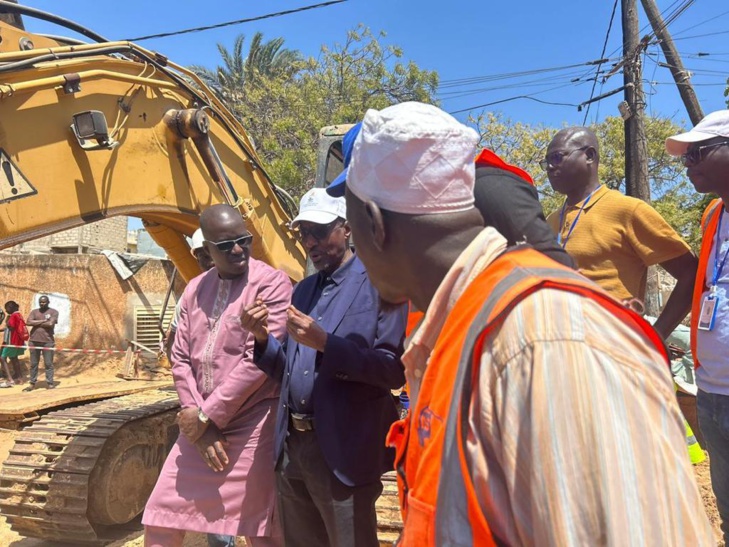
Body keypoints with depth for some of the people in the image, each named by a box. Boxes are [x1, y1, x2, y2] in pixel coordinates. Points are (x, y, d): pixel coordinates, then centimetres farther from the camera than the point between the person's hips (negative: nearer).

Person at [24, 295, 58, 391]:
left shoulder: (53, 312, 1)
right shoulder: (34, 312, 11)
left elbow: (50, 323, -15)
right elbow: (29, 322, -6)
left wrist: (36, 323, -6)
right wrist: (43, 321, -10)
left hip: (47, 341, -3)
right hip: (34, 341, 4)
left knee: (48, 363, -2)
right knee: (33, 364, 7)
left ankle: (50, 383, 2)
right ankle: (32, 383, 13)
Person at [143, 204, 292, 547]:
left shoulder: (271, 283, -10)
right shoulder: (195, 289, 10)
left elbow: (258, 361, -16)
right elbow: (180, 358, 8)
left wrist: (207, 415, -12)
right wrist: (198, 422, -4)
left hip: (252, 429, -6)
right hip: (199, 428, 6)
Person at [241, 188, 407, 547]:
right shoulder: (303, 290, 13)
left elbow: (395, 369, -15)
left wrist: (325, 343, -23)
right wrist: (262, 338, -3)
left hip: (345, 452, -7)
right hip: (291, 447, 7)